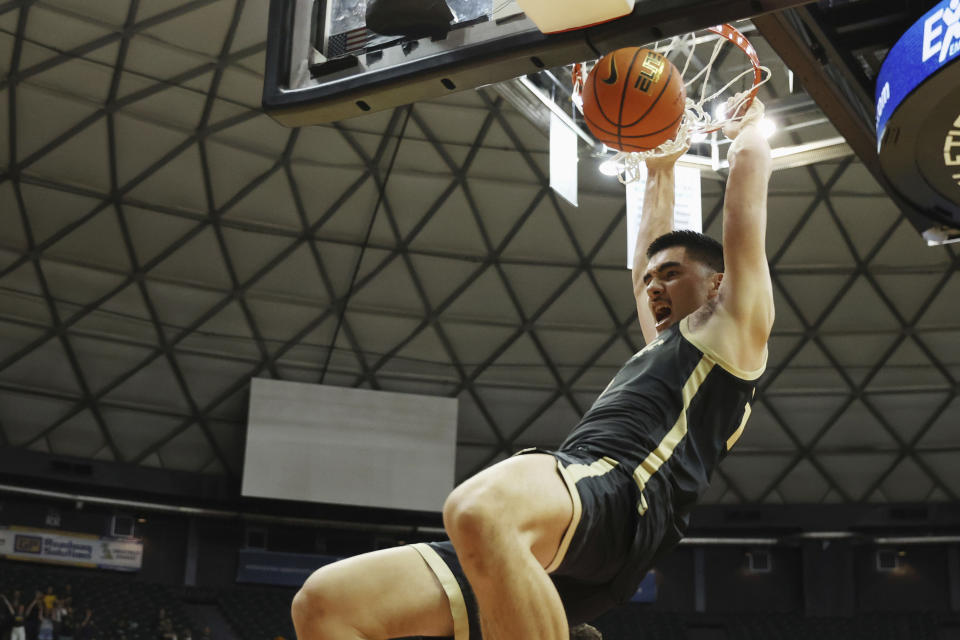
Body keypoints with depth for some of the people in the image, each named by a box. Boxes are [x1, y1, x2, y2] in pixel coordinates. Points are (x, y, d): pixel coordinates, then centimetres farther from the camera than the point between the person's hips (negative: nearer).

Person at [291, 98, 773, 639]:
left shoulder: (732, 329, 19)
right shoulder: (661, 349, 40)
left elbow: (751, 170, 25)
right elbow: (645, 259, 56)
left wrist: (749, 127, 45)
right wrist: (661, 170, 67)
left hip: (621, 492, -9)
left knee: (481, 512, -44)